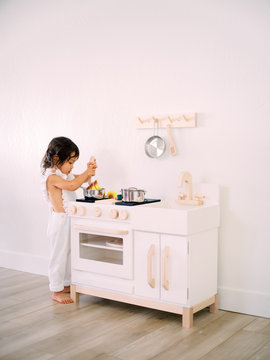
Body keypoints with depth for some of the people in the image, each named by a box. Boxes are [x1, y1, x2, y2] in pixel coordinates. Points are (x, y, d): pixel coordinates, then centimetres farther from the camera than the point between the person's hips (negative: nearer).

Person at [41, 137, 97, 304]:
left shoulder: (66, 174, 12)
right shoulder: (52, 176, -17)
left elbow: (83, 180, 24)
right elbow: (71, 185, -32)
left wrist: (89, 171, 4)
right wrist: (87, 172, -22)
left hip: (69, 220, 10)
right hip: (59, 221, -10)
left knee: (69, 253, 17)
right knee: (59, 255, -2)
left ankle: (66, 284, 30)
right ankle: (56, 291, 8)